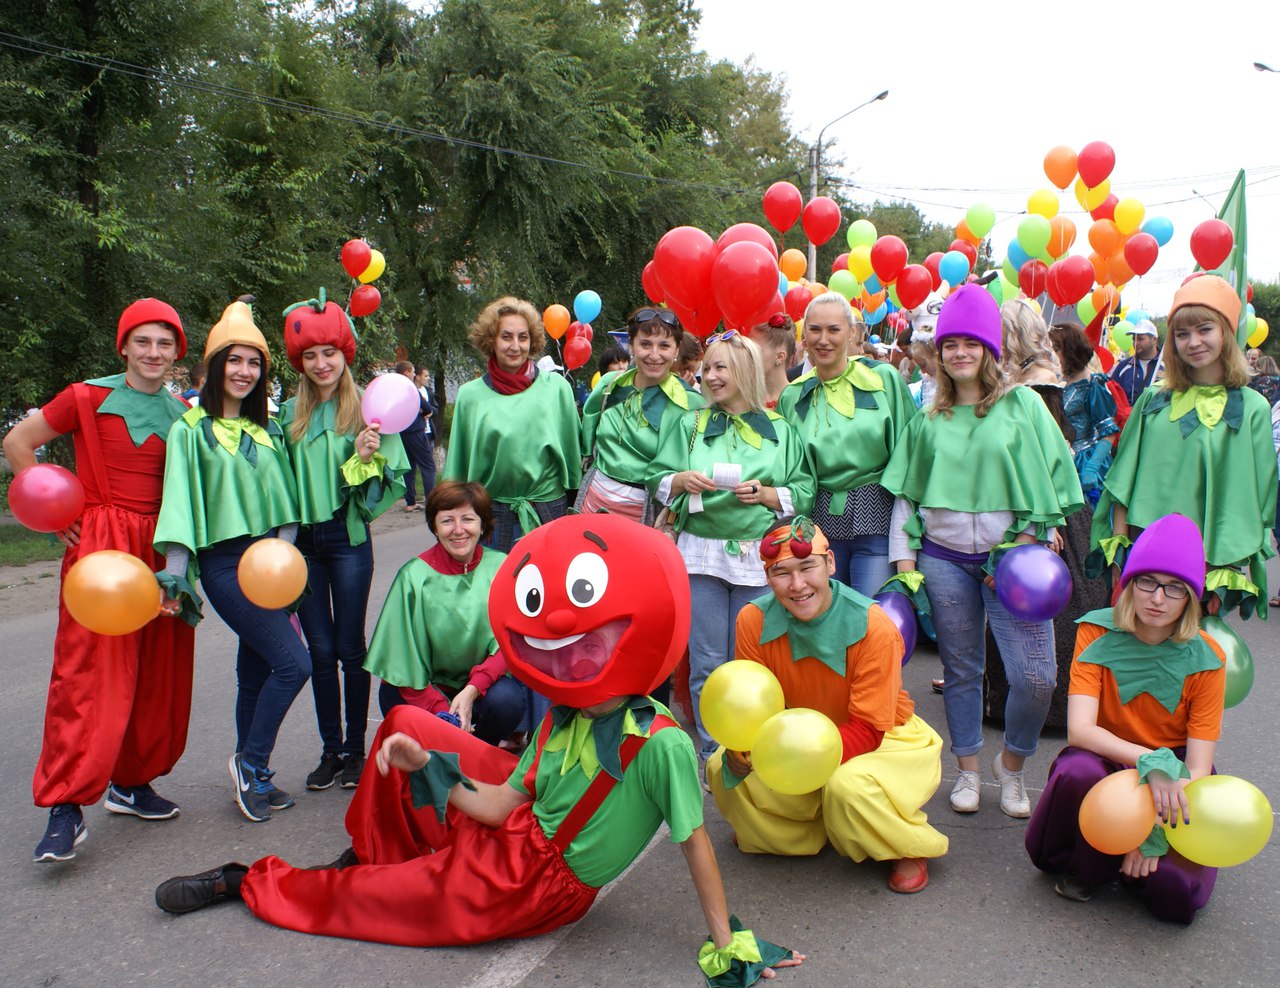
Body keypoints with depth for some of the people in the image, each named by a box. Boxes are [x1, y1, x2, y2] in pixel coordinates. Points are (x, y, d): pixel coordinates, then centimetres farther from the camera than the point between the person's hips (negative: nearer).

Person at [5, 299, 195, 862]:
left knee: (159, 674, 7)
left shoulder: (182, 413, 11)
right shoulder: (89, 398, -1)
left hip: (161, 547, 5)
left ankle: (131, 783, 23)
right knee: (88, 671, -10)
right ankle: (66, 806, -5)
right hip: (99, 542, -5)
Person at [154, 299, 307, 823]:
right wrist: (175, 578, -11)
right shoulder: (190, 431, -2)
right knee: (293, 663, -13)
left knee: (256, 673, 11)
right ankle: (251, 761, 5)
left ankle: (251, 778, 23)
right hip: (224, 563, -6)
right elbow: (180, 506, -7)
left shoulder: (267, 431, 14)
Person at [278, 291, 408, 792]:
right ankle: (330, 750, 19)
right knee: (319, 650, 9)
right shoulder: (290, 414, 7)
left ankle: (355, 750, 17)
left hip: (348, 537, -4)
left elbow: (392, 475, -7)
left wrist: (365, 458, -24)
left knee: (350, 648, 4)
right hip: (302, 539, 4)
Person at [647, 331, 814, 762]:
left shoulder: (780, 430, 8)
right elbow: (657, 480, 9)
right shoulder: (689, 424, 11)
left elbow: (805, 492, 6)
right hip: (701, 552, 1)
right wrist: (681, 480, -11)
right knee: (706, 660, 3)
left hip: (759, 556, 0)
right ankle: (711, 749, 15)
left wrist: (767, 494, -11)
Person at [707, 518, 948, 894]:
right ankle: (810, 834, 12)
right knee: (723, 769, -15)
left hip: (885, 741, -4)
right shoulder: (754, 620, -17)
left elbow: (868, 729, -25)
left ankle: (910, 848, 0)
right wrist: (742, 747, -35)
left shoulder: (874, 627, -27)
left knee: (849, 786, -36)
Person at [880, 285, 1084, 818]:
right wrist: (905, 564, 4)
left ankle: (1012, 764, 18)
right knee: (961, 670, 9)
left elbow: (1051, 480, 0)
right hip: (944, 559, 2)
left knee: (1035, 677, -7)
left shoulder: (1023, 404, 2)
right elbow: (906, 494, 10)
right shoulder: (929, 419, 8)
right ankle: (968, 770, 26)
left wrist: (1023, 546, -8)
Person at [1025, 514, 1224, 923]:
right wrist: (1150, 762, -38)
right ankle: (1084, 866, -6)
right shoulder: (1098, 634, -12)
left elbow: (1199, 766, -13)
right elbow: (1079, 730, -22)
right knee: (1078, 770, -36)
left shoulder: (1204, 659, -11)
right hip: (1107, 759, 0)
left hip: (1173, 779, 0)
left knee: (1179, 896, -23)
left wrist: (1158, 830, -26)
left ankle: (1131, 860, 12)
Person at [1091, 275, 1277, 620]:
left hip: (1205, 556, -2)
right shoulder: (1154, 400, 6)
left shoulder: (1251, 408, -2)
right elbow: (1124, 477, 7)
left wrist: (1227, 572, -9)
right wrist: (1118, 550, 0)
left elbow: (1250, 499, -3)